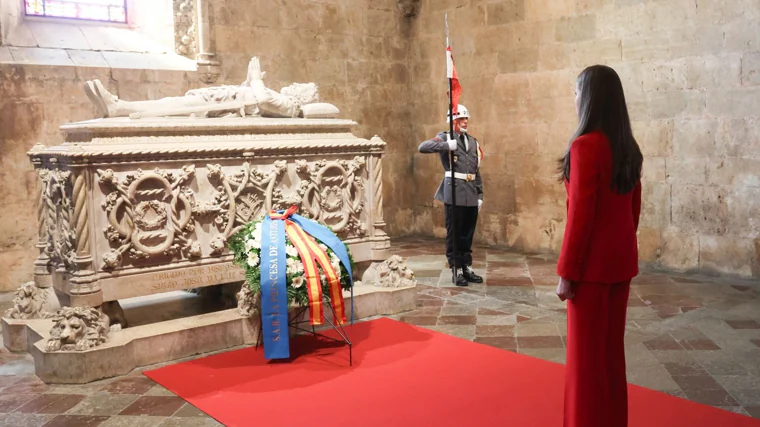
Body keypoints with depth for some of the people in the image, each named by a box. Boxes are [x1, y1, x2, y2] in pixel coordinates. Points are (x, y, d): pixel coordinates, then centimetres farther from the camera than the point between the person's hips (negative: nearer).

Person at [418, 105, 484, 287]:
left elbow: (477, 170, 16)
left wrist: (480, 195, 11)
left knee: (468, 234, 11)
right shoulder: (445, 137, 0)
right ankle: (456, 270, 7)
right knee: (454, 234, 0)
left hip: (472, 195, 5)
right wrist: (447, 145, -21)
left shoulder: (473, 142, 16)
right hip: (454, 193, -5)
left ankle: (467, 267, 21)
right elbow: (423, 147, -17)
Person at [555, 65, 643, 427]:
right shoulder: (629, 148, 7)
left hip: (593, 263, -8)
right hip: (622, 259, 8)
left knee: (586, 352, 4)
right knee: (612, 346, 17)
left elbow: (580, 215, -19)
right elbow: (634, 209, 13)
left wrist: (566, 272, -14)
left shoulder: (586, 146, -18)